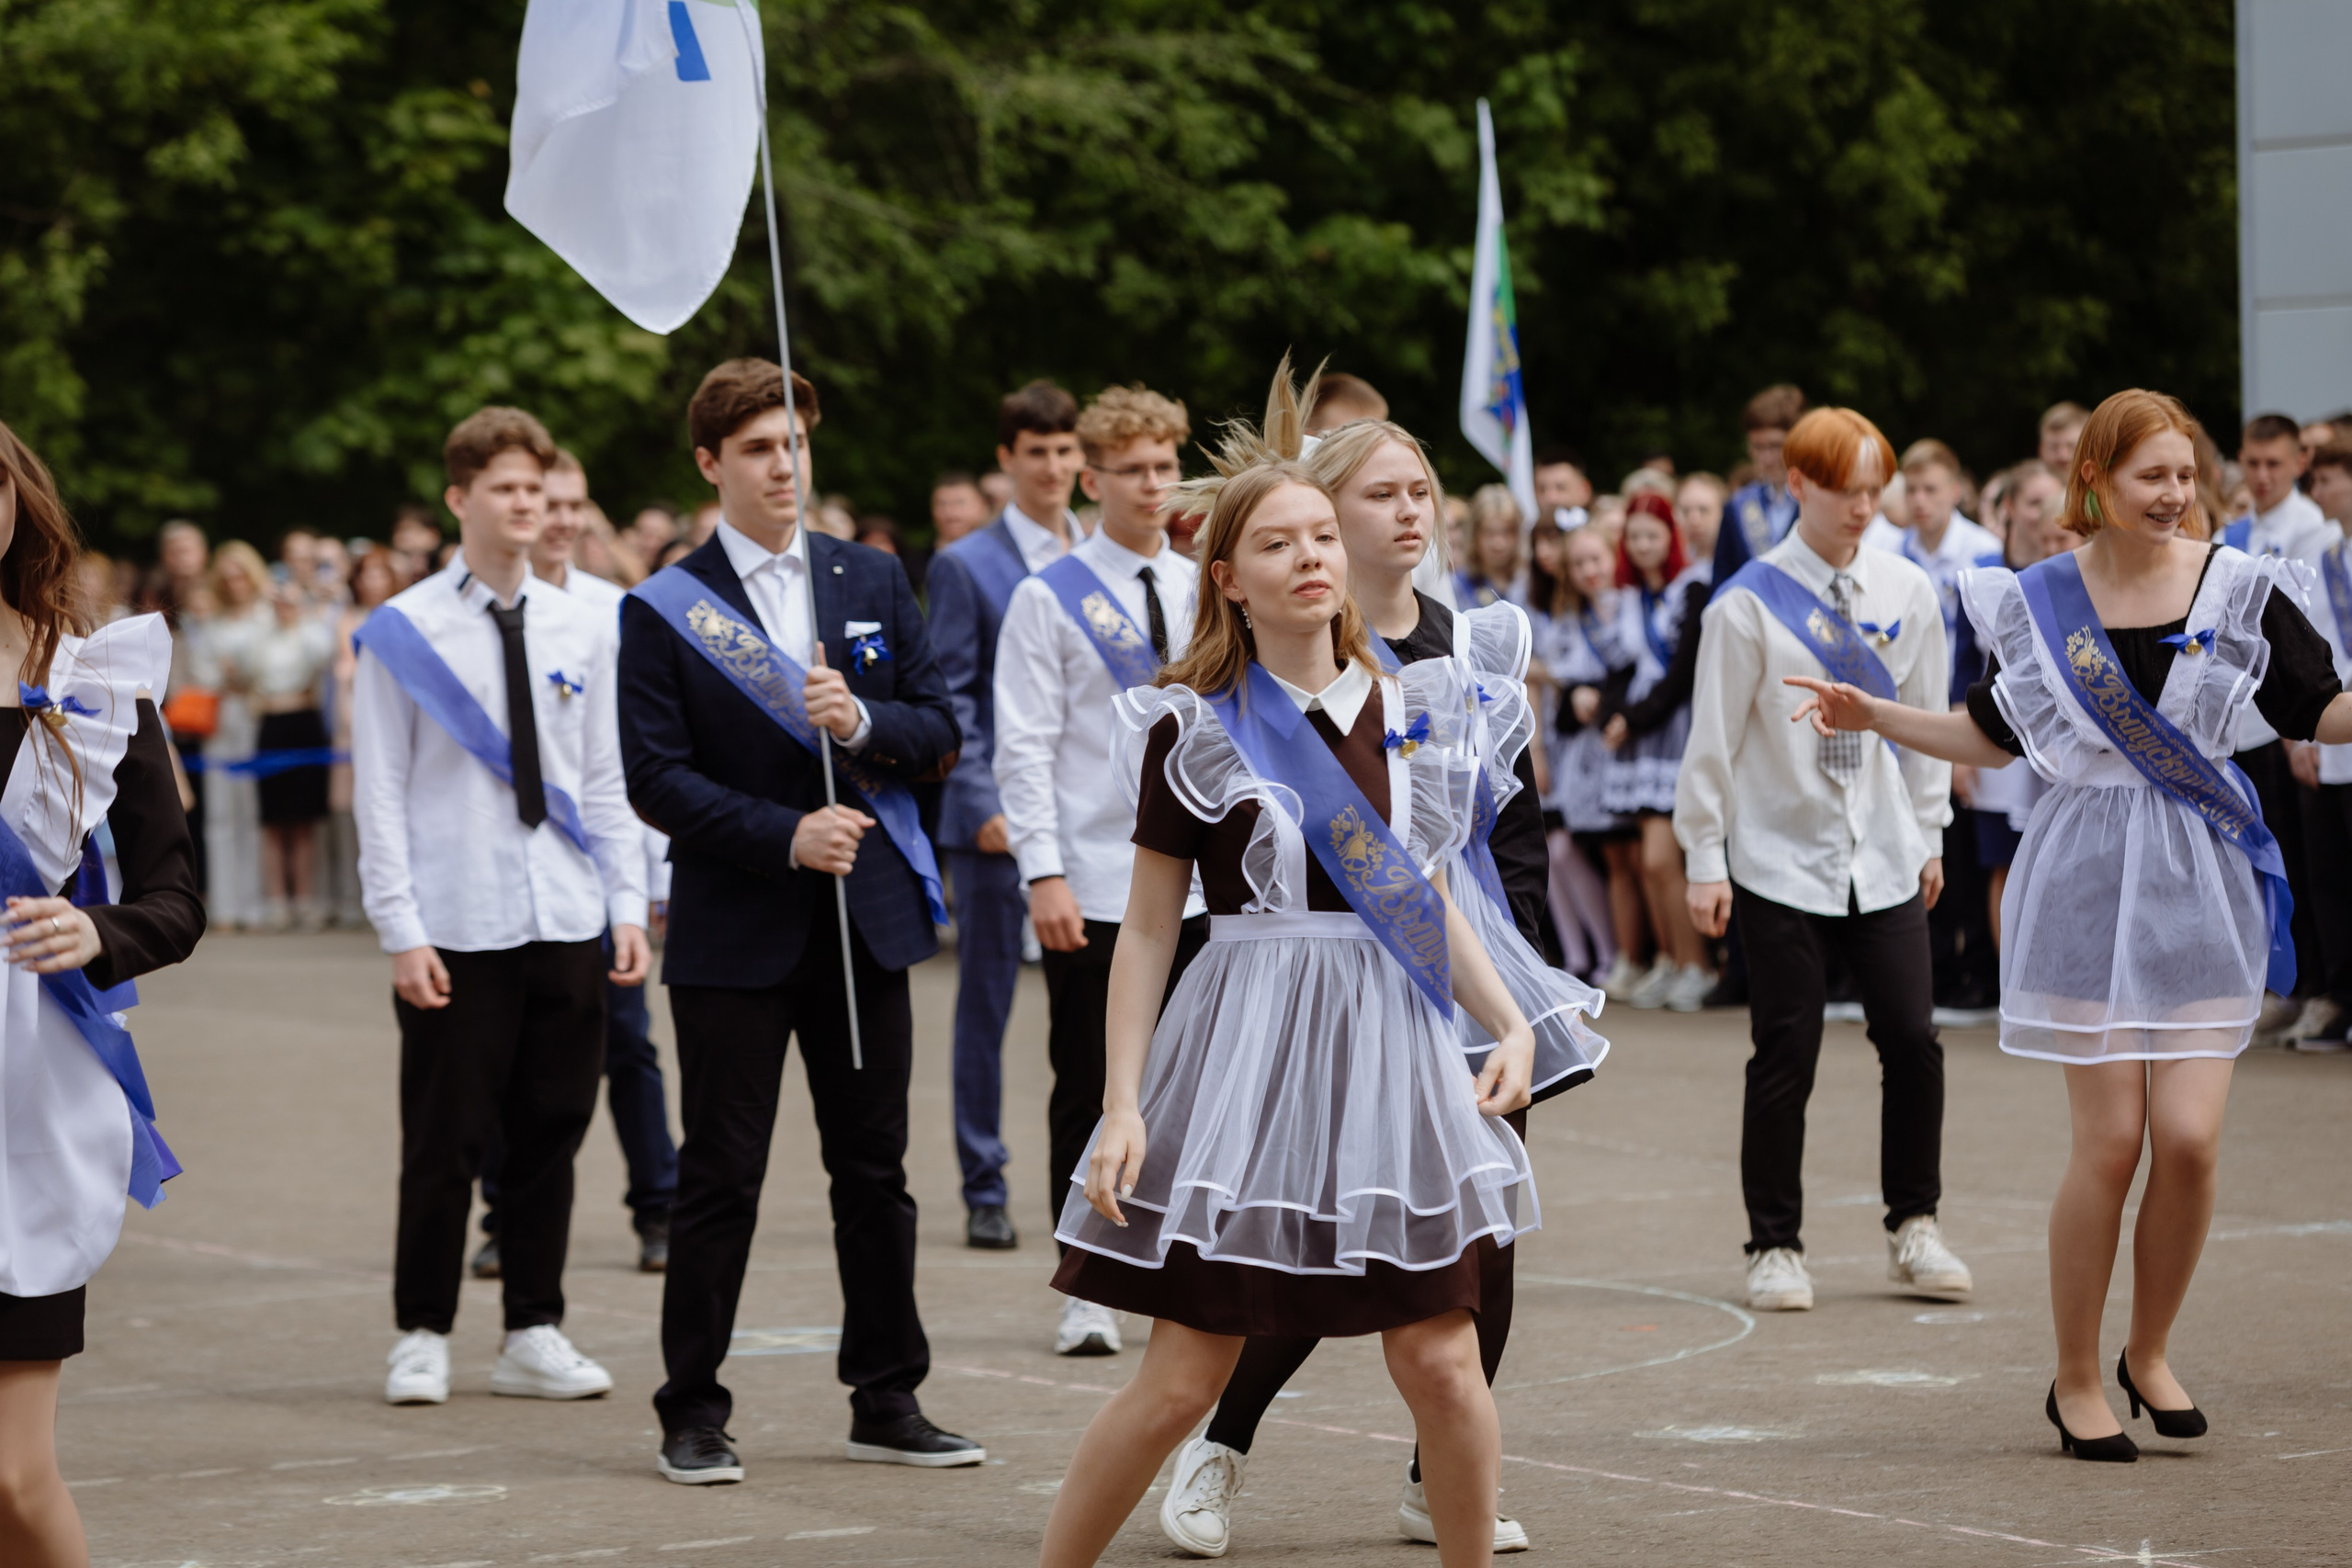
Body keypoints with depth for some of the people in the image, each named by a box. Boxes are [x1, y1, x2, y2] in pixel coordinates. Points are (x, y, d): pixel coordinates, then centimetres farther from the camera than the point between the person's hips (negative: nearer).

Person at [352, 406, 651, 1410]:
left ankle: (533, 1336, 18)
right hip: (455, 930, -4)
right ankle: (422, 1337, 13)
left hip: (565, 923, 4)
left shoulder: (582, 630, 9)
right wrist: (400, 930, -9)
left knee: (550, 1135, 8)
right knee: (445, 1143, 1)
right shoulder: (403, 632, -3)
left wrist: (628, 903, 4)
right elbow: (380, 792, -3)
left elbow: (606, 781, 13)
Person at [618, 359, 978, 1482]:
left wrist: (863, 721, -13)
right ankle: (693, 1414, 8)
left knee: (874, 1170, 8)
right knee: (719, 1178, 0)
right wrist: (785, 835, -18)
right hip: (733, 930, -4)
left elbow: (939, 734, 8)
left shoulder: (874, 582, 10)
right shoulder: (664, 610, -2)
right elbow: (656, 779, -8)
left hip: (866, 921, 4)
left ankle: (887, 1400, 17)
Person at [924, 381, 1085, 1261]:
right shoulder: (966, 566, 1)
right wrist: (982, 804, -12)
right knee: (986, 1005, 3)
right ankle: (985, 1191, 10)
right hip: (998, 820, -3)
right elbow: (949, 699, -2)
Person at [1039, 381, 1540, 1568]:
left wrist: (1510, 1023, 3)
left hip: (1392, 1037, 4)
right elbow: (1148, 929, -1)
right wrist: (1123, 1103, -8)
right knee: (1182, 1378, -4)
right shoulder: (1196, 728, -3)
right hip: (1248, 1042, -4)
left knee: (1441, 1362, 0)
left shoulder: (1408, 711, 9)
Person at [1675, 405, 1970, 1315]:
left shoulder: (1905, 593, 4)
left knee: (1912, 1041, -1)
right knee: (1785, 1059, -1)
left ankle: (1914, 1231, 14)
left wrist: (1928, 835, 13)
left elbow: (1927, 720, 13)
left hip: (1883, 861, 3)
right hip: (1781, 862, -3)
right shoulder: (1750, 603, -7)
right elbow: (1714, 738, -4)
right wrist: (1705, 858, -4)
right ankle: (1775, 1248, 10)